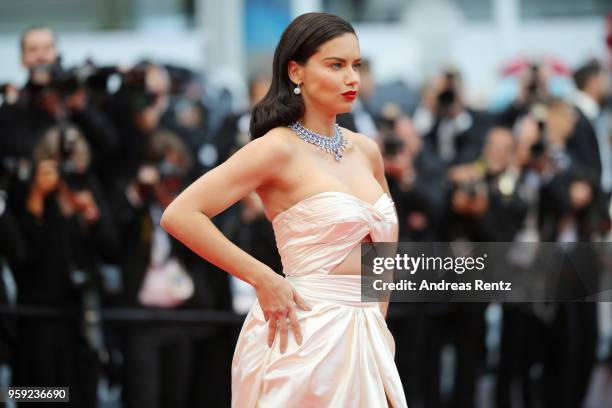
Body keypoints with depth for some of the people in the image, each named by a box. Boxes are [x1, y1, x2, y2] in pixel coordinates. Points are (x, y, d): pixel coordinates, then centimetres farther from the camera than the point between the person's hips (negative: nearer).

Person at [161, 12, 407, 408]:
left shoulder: (366, 150, 9)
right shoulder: (279, 148, -10)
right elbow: (180, 215, -17)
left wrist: (378, 314, 14)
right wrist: (264, 279, -17)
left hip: (365, 333, 6)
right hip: (308, 329, -6)